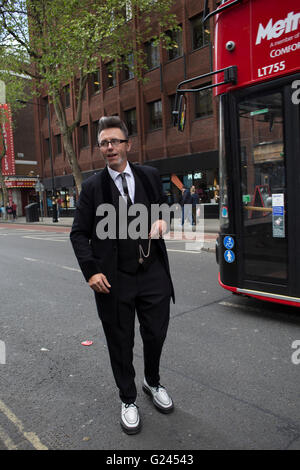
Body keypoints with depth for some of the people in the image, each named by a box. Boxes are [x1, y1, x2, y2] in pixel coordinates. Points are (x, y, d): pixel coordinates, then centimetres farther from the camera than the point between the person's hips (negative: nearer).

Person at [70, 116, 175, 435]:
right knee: (121, 344, 12)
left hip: (153, 273, 2)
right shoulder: (92, 187, -2)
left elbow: (163, 207, 19)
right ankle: (128, 400, 36)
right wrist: (91, 271, -12)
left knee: (156, 335, 14)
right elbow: (78, 233, -1)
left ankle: (153, 382, 45)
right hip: (114, 280, -2)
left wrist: (162, 221, -5)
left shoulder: (150, 176, 5)